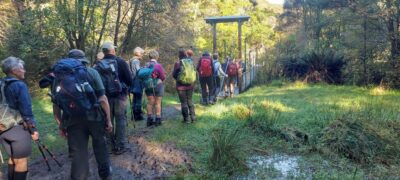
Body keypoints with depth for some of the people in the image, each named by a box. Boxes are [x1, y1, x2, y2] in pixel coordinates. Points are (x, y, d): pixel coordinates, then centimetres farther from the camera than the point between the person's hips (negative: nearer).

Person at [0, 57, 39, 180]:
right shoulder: (20, 85, -15)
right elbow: (26, 110, -17)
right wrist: (33, 129, -11)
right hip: (19, 128, -7)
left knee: (13, 158, 22)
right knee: (21, 160, 4)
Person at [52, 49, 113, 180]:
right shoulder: (92, 72, 1)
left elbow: (56, 105, 3)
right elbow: (102, 99, -8)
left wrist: (61, 125, 12)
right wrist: (108, 119, -3)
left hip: (73, 121, 1)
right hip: (95, 118, 0)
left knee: (78, 155, 7)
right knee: (101, 148, 19)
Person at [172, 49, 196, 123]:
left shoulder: (178, 62, -11)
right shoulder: (191, 61, 1)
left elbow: (174, 74, -7)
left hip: (181, 85, -4)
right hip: (190, 85, 4)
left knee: (184, 102, 5)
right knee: (190, 101, 16)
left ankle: (186, 119, 7)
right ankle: (193, 117, 14)